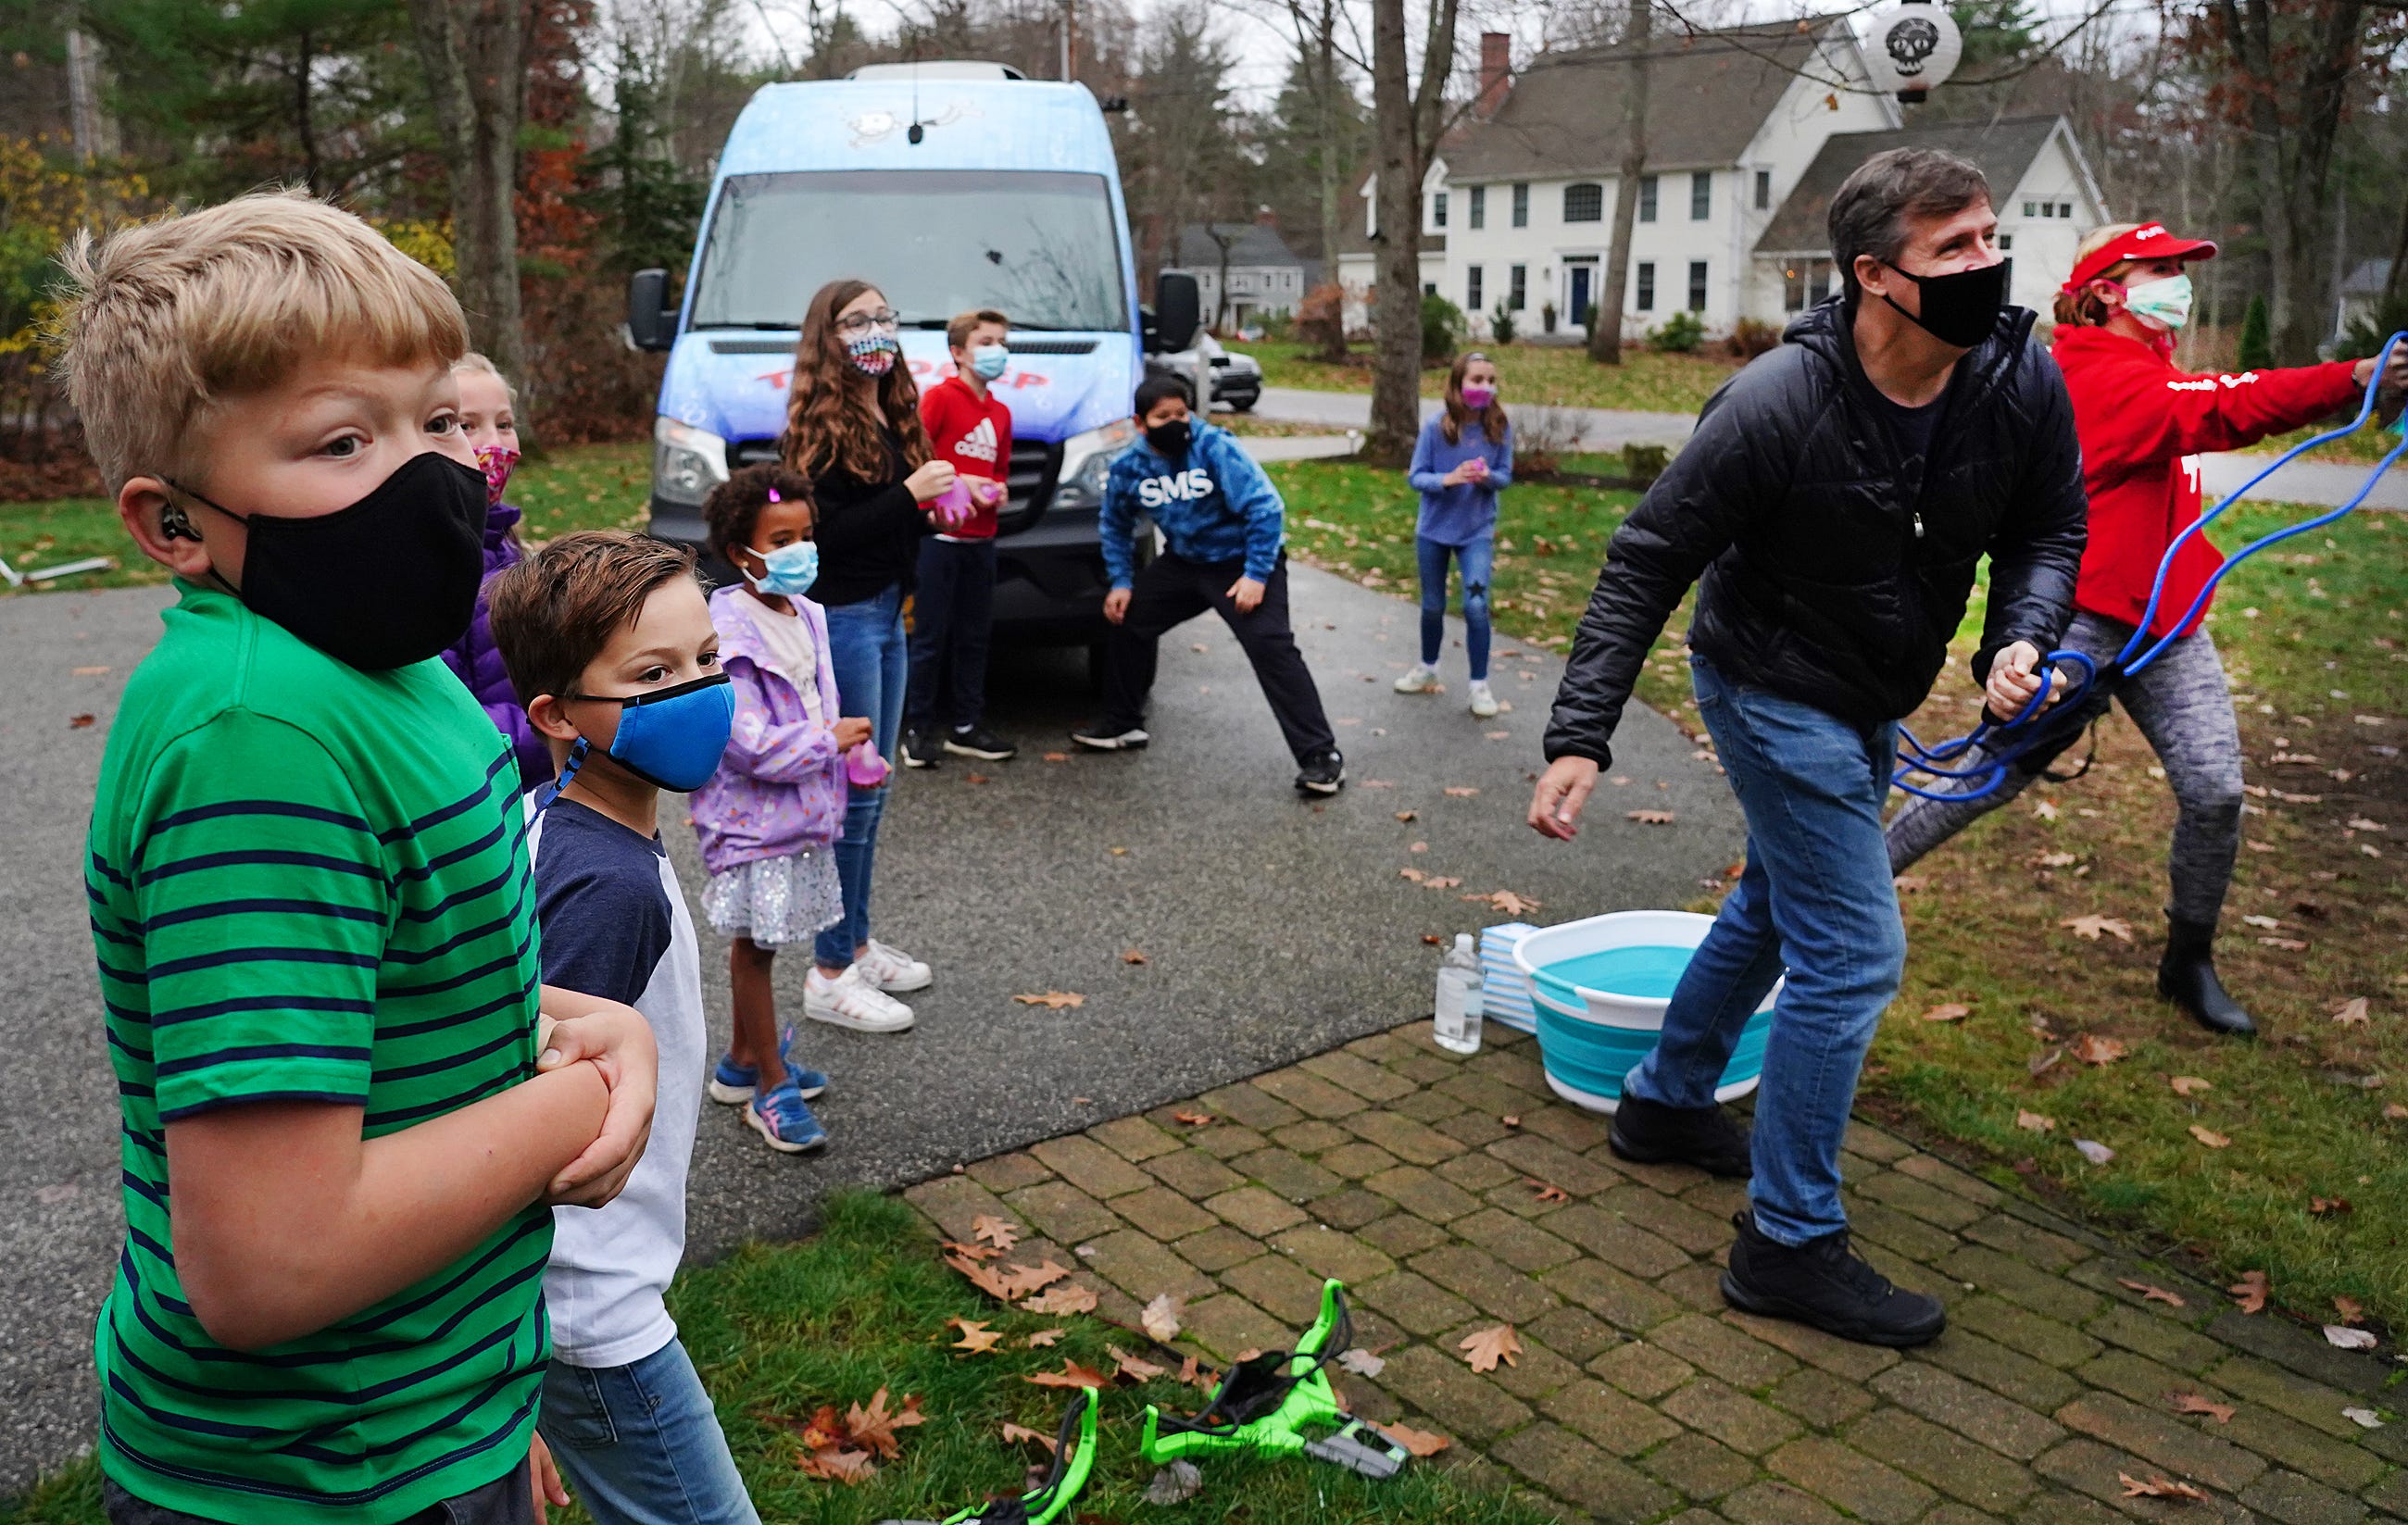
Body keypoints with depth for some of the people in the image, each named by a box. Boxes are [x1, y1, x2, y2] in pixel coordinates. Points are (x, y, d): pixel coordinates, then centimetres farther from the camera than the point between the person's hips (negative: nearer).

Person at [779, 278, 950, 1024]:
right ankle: (831, 973, 5)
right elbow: (821, 534, -20)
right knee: (852, 790, -4)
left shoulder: (892, 416, 12)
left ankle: (857, 943, 28)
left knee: (871, 787, 15)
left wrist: (932, 507, 3)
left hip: (886, 614, 9)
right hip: (841, 619, -9)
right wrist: (909, 494, -21)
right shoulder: (820, 425, -13)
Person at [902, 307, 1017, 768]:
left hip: (981, 540, 7)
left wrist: (997, 489, 2)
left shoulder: (1001, 412, 14)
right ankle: (919, 729, 5)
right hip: (939, 535, -7)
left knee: (974, 637, 10)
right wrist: (959, 481, -18)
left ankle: (965, 727, 18)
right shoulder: (940, 397, -5)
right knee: (930, 638, -3)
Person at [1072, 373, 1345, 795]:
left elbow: (1266, 507, -24)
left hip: (1242, 561, -6)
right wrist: (1121, 582, 5)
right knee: (1125, 620, 9)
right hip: (1183, 562, 6)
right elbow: (1116, 526, 13)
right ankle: (1123, 724, 30)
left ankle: (1320, 754, -18)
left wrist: (1256, 574, -26)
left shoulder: (1215, 447, -22)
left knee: (1271, 646, -21)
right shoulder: (1128, 468, -6)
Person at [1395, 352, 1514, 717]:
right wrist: (1448, 479, -28)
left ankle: (1480, 684, 3)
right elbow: (1416, 476, -10)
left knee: (1476, 606, -11)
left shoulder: (1499, 427, -9)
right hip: (1434, 529, 0)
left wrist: (1488, 477, -24)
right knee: (1432, 606, 15)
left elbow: (1506, 477, -1)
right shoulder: (1435, 425, -13)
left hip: (1478, 531, 0)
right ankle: (1427, 670, 37)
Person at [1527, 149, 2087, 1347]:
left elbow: (2048, 528, 4)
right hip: (1775, 693, -8)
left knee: (1779, 902, 23)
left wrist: (2020, 634, -18)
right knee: (1852, 954, -9)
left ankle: (1667, 1102, 46)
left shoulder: (2022, 380, -12)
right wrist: (1579, 737, -27)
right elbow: (1646, 564, -21)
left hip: (1868, 702, 8)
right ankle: (1790, 1247, 5)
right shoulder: (1777, 405, -28)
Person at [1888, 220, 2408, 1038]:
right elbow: (2223, 409, -30)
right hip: (2083, 622, -8)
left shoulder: (2148, 370, 17)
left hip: (2169, 626, 8)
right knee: (1993, 775, -1)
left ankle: (2188, 963, 17)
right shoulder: (2097, 373, -16)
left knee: (2215, 790, -1)